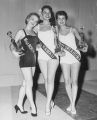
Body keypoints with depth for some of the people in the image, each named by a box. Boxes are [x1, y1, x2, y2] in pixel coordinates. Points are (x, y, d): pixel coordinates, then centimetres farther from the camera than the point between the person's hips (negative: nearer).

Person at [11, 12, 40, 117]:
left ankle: (19, 104, 25)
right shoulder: (21, 32, -4)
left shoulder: (34, 33, 13)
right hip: (25, 59, -6)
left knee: (25, 83, 11)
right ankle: (33, 106, 12)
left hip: (33, 60, 6)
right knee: (30, 84, -3)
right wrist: (14, 52, -25)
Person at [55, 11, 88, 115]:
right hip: (64, 58, 1)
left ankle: (73, 105, 10)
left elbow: (80, 39, 9)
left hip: (75, 57, -1)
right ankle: (71, 102, 19)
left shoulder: (72, 30, 3)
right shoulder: (56, 31, 5)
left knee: (74, 81, -1)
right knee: (67, 82, 2)